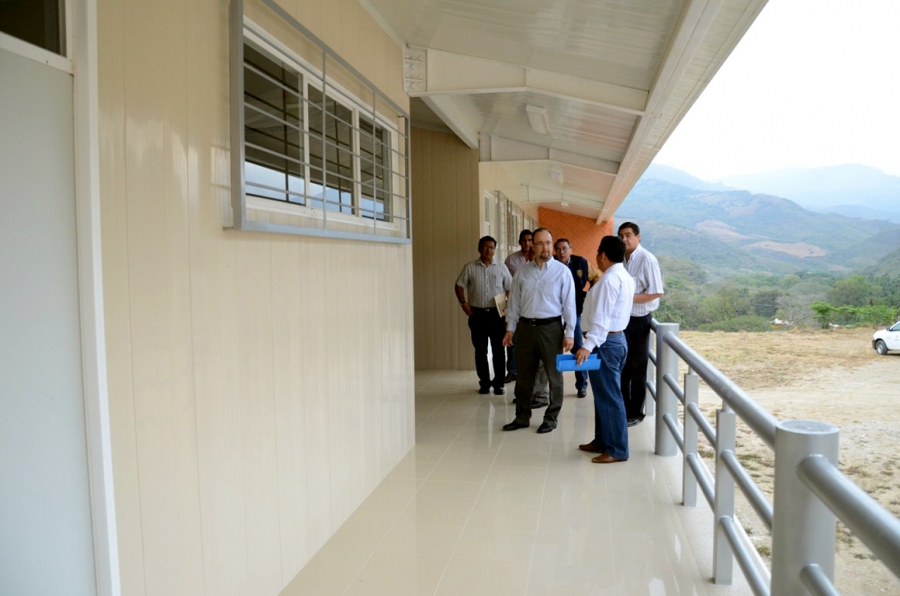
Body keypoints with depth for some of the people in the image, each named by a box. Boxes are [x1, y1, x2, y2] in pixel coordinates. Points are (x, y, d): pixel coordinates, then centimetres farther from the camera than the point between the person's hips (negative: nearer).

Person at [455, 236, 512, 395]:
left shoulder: (501, 268, 5)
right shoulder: (470, 267, 3)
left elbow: (510, 289, 7)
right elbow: (459, 285, 7)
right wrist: (463, 303, -4)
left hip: (497, 314, 0)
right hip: (477, 314, 0)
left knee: (498, 350, 1)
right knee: (480, 350, 6)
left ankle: (498, 383, 10)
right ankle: (484, 383, 16)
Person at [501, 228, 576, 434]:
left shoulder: (562, 271, -4)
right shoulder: (523, 271, 6)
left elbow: (569, 304, -5)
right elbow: (514, 301, 9)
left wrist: (569, 333, -8)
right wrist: (510, 328, 7)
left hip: (551, 327, -3)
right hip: (525, 327, 3)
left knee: (554, 375, 8)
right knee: (524, 375, 11)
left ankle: (551, 418, 22)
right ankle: (522, 417, 23)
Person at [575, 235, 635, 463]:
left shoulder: (610, 279, -18)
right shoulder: (625, 277, 13)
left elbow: (601, 318, -25)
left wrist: (588, 345, -28)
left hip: (606, 342, -11)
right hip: (617, 338, 11)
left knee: (608, 397, -4)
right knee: (605, 395, 17)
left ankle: (617, 450, 3)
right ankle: (602, 441, 27)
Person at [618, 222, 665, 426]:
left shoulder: (647, 260, -15)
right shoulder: (622, 259, 6)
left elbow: (656, 292, -18)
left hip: (639, 319, -7)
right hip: (622, 318, 7)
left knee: (637, 368, 5)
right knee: (622, 366, 15)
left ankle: (635, 412, 18)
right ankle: (623, 408, 29)